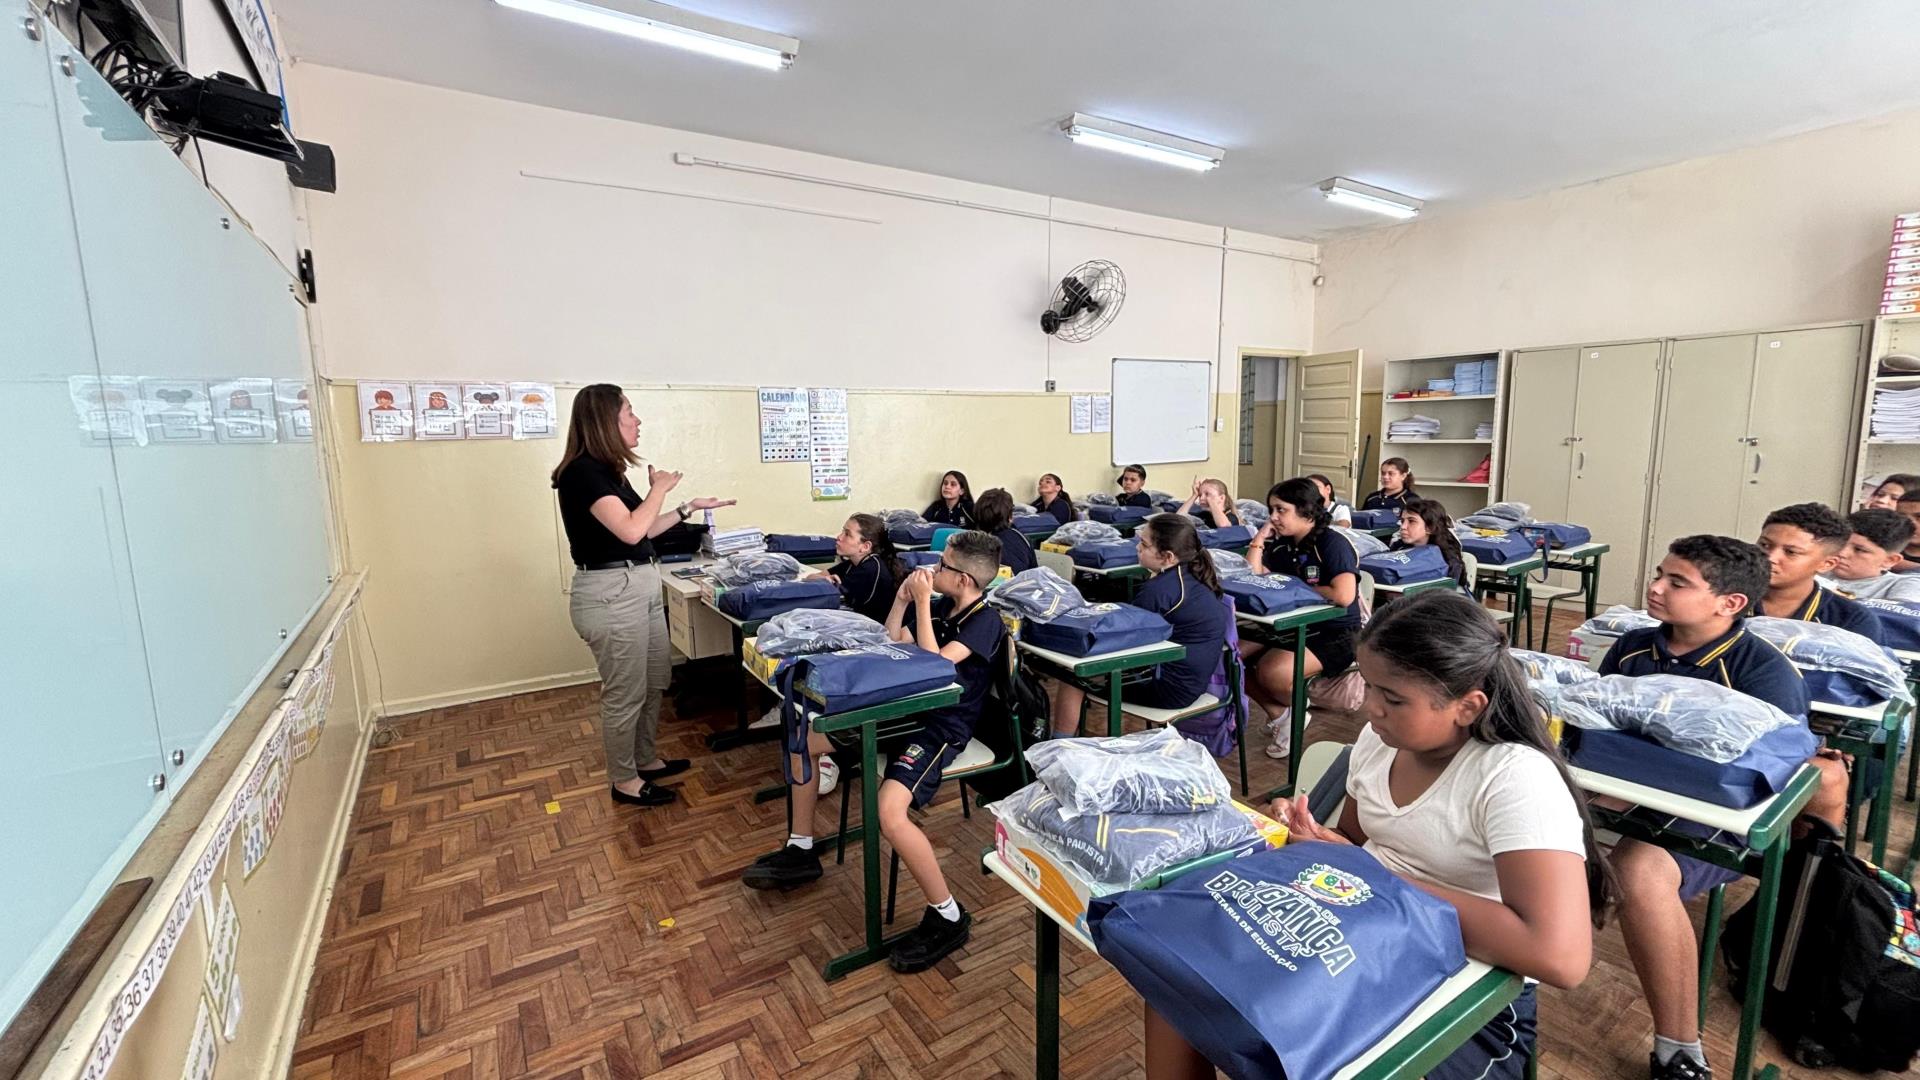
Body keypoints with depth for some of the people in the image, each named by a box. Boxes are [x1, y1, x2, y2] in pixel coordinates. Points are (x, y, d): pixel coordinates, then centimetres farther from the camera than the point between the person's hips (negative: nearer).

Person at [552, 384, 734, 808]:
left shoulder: (607, 470, 13)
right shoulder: (583, 471, -17)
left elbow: (641, 530, 18)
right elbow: (630, 530, -25)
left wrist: (689, 508, 16)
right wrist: (659, 489, -9)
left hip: (640, 588, 10)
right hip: (610, 594, -10)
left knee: (654, 683, 19)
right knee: (625, 693, 4)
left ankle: (646, 760, 36)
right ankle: (624, 781, 21)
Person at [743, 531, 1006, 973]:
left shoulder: (984, 621, -15)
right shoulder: (939, 606, 8)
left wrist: (922, 603, -20)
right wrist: (903, 598, 1)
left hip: (940, 728, -9)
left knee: (889, 810, -33)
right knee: (805, 736, 12)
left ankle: (947, 918, -10)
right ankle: (800, 851, 27)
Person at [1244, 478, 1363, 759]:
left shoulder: (1332, 544, -13)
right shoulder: (1282, 545, 7)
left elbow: (1343, 595, -27)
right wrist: (1259, 538, -4)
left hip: (1335, 636, -7)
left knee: (1273, 672, -32)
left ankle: (1295, 710, 5)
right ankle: (1278, 713, 9)